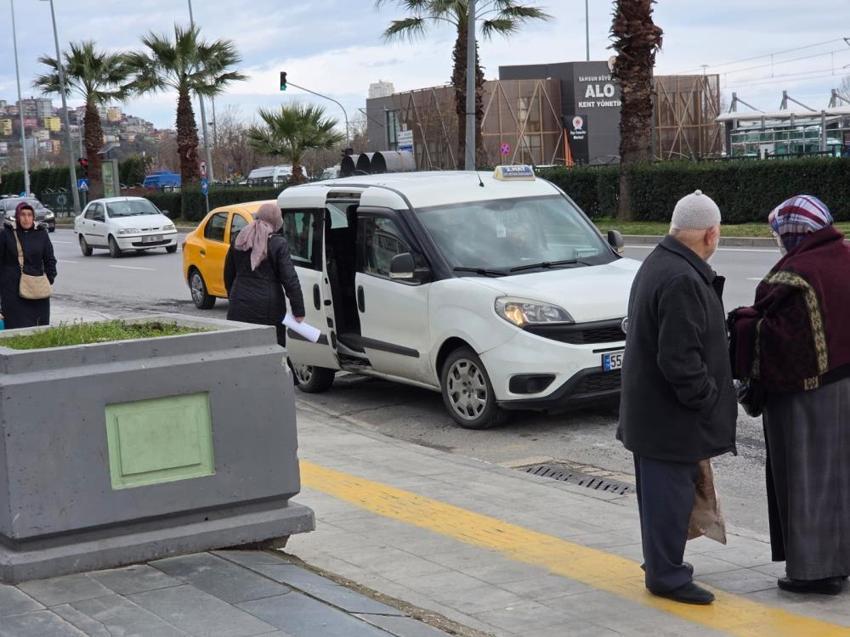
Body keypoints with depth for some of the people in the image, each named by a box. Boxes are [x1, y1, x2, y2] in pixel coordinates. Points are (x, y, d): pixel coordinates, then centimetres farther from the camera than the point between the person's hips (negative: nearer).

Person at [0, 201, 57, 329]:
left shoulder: (41, 234, 7)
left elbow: (50, 260, 13)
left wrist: (50, 278, 2)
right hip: (12, 289, -2)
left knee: (40, 324, 2)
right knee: (17, 325, -6)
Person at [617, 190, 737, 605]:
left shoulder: (658, 264, 10)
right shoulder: (682, 281, -25)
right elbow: (679, 358, -27)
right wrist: (707, 398, -17)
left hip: (651, 408, 11)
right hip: (670, 415, -11)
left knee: (662, 489, 20)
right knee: (671, 490, -1)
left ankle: (662, 561, 33)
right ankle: (666, 575, 9)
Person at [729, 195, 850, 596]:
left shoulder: (794, 276, -20)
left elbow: (778, 337, -22)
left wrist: (743, 322, -7)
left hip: (809, 396, -8)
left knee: (808, 477, 1)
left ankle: (815, 569, 7)